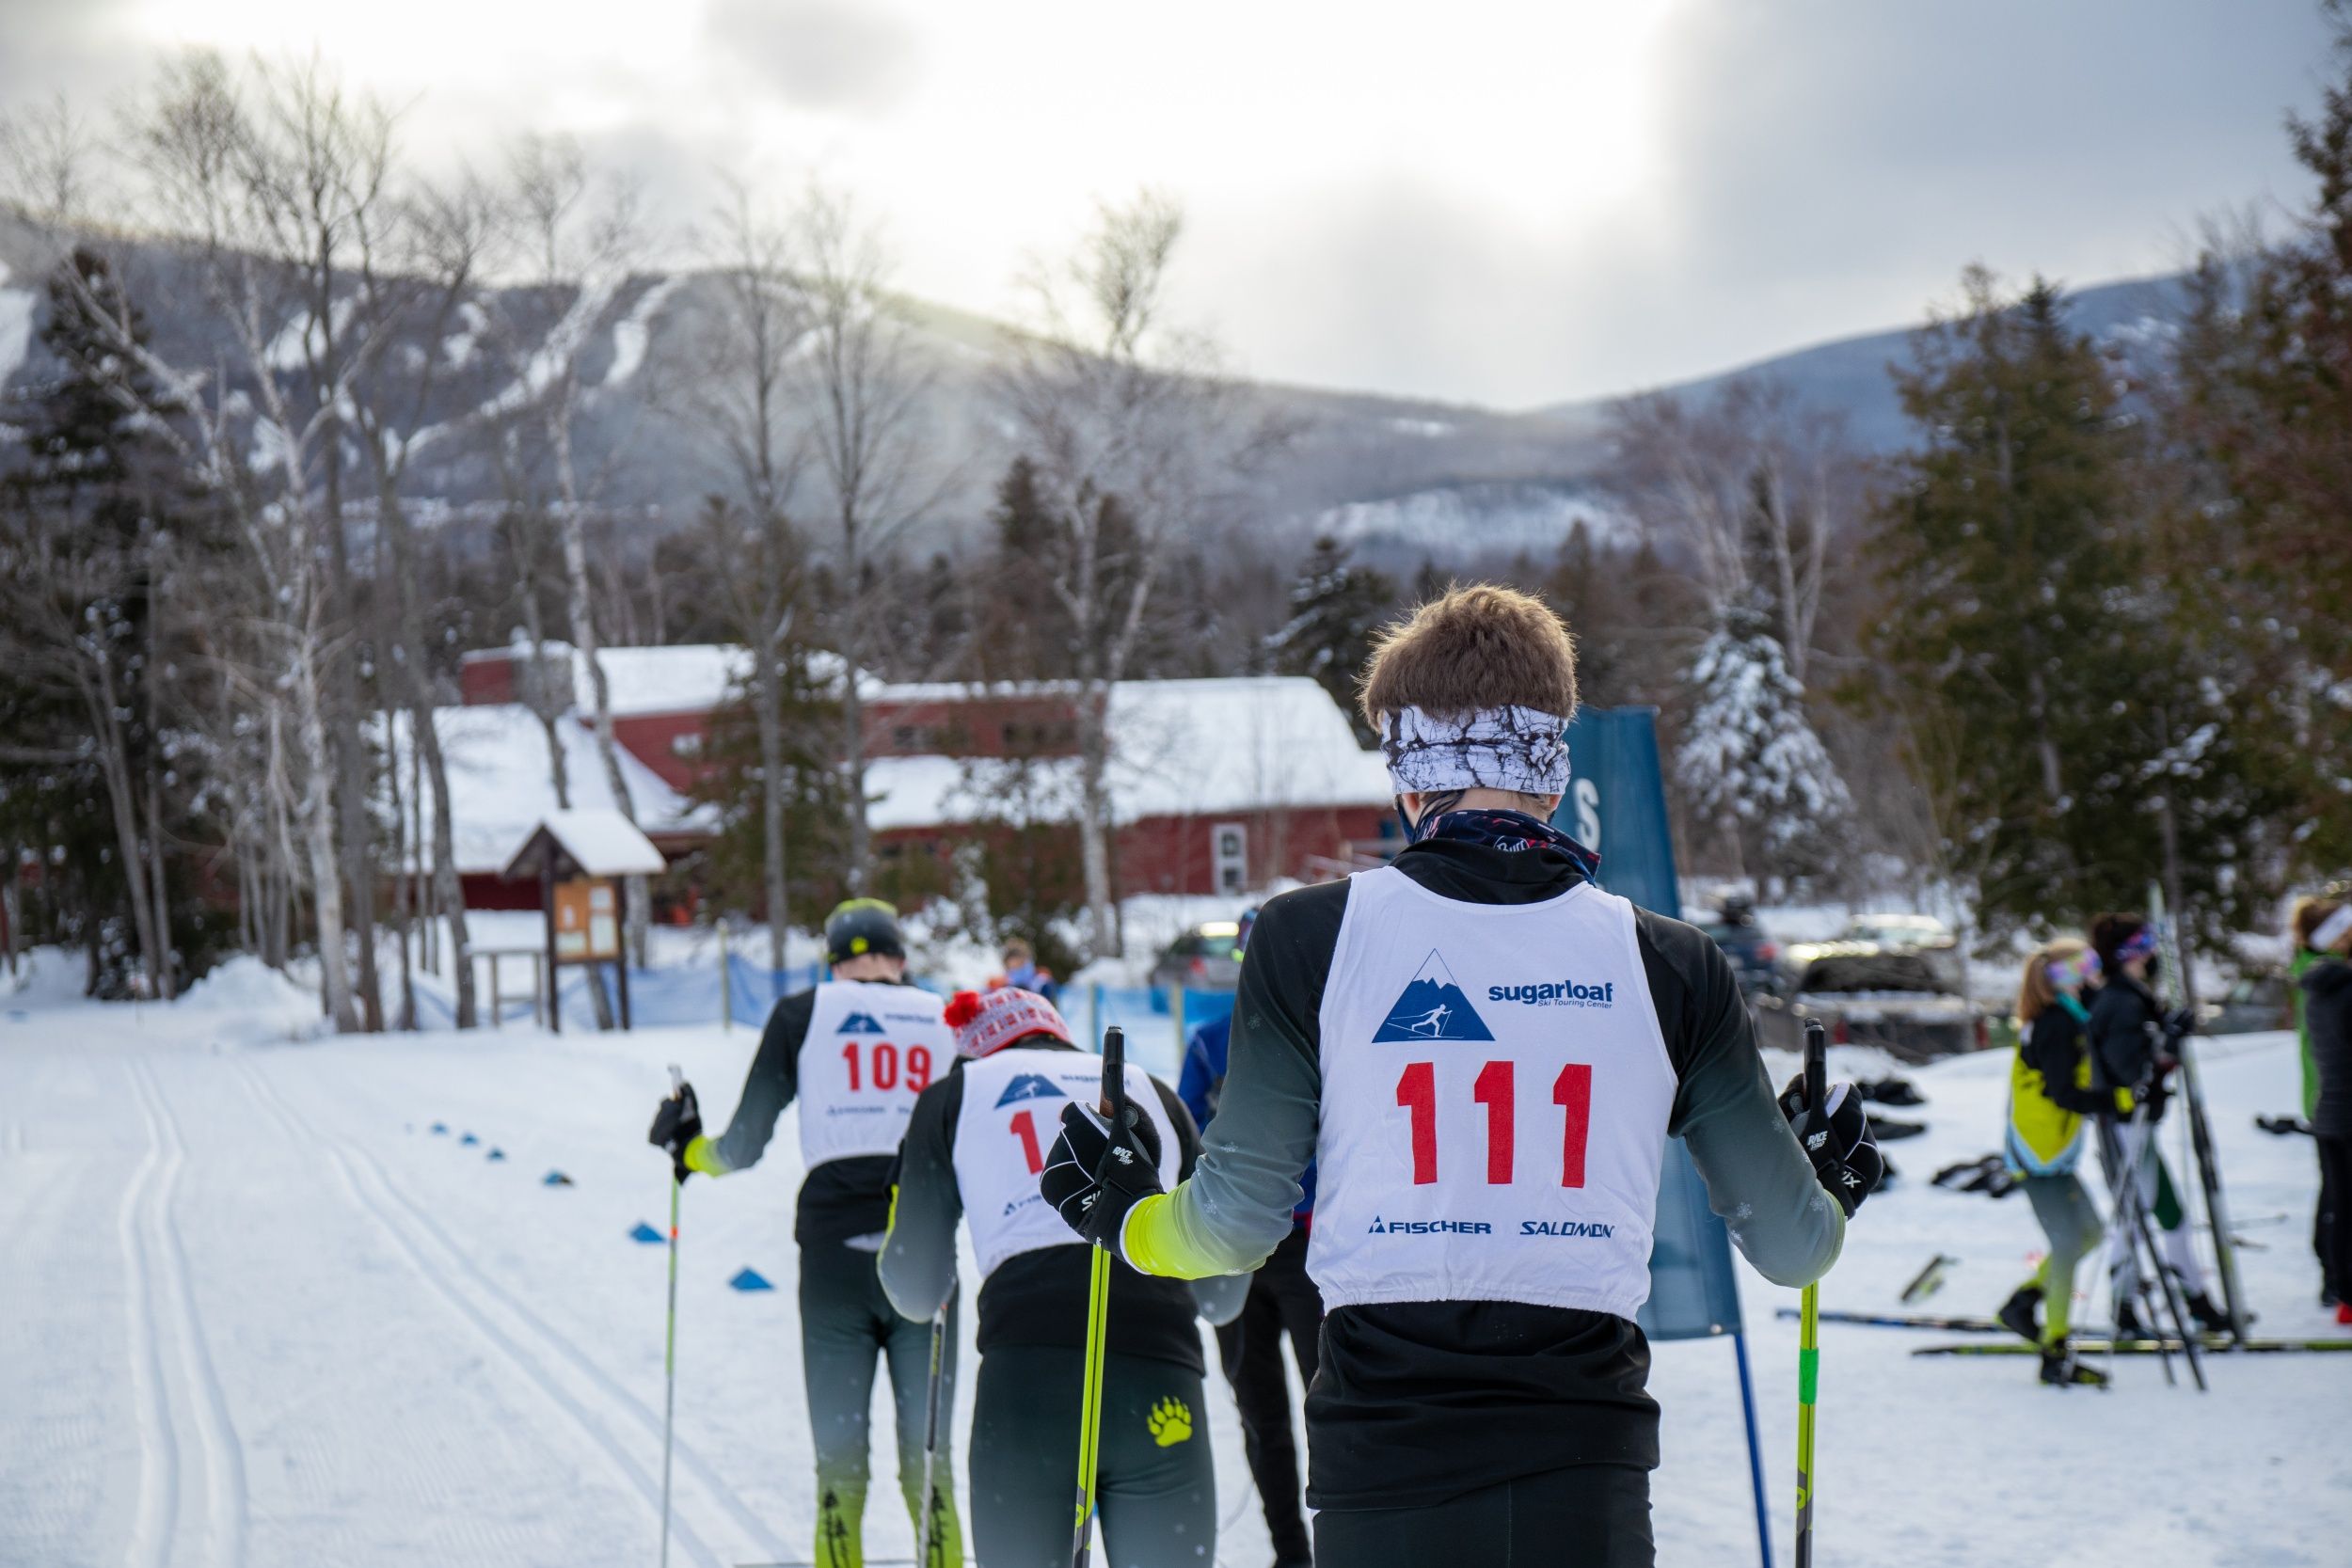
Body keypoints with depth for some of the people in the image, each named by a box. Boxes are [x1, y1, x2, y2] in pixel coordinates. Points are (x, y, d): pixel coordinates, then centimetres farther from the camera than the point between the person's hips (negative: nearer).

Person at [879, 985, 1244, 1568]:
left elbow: (916, 1289, 18)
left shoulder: (953, 1096, 19)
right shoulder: (1148, 1090, 24)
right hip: (1162, 1379, 1)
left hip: (1028, 1375, -1)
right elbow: (1224, 1291, 25)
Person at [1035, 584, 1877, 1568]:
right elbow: (1790, 1243, 9)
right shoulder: (1669, 967, 2)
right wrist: (1834, 1193, 33)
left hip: (1381, 1450, 0)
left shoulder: (1310, 941, -1)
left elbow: (1235, 1222, 2)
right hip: (1590, 1480, 0)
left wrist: (1117, 1208, 24)